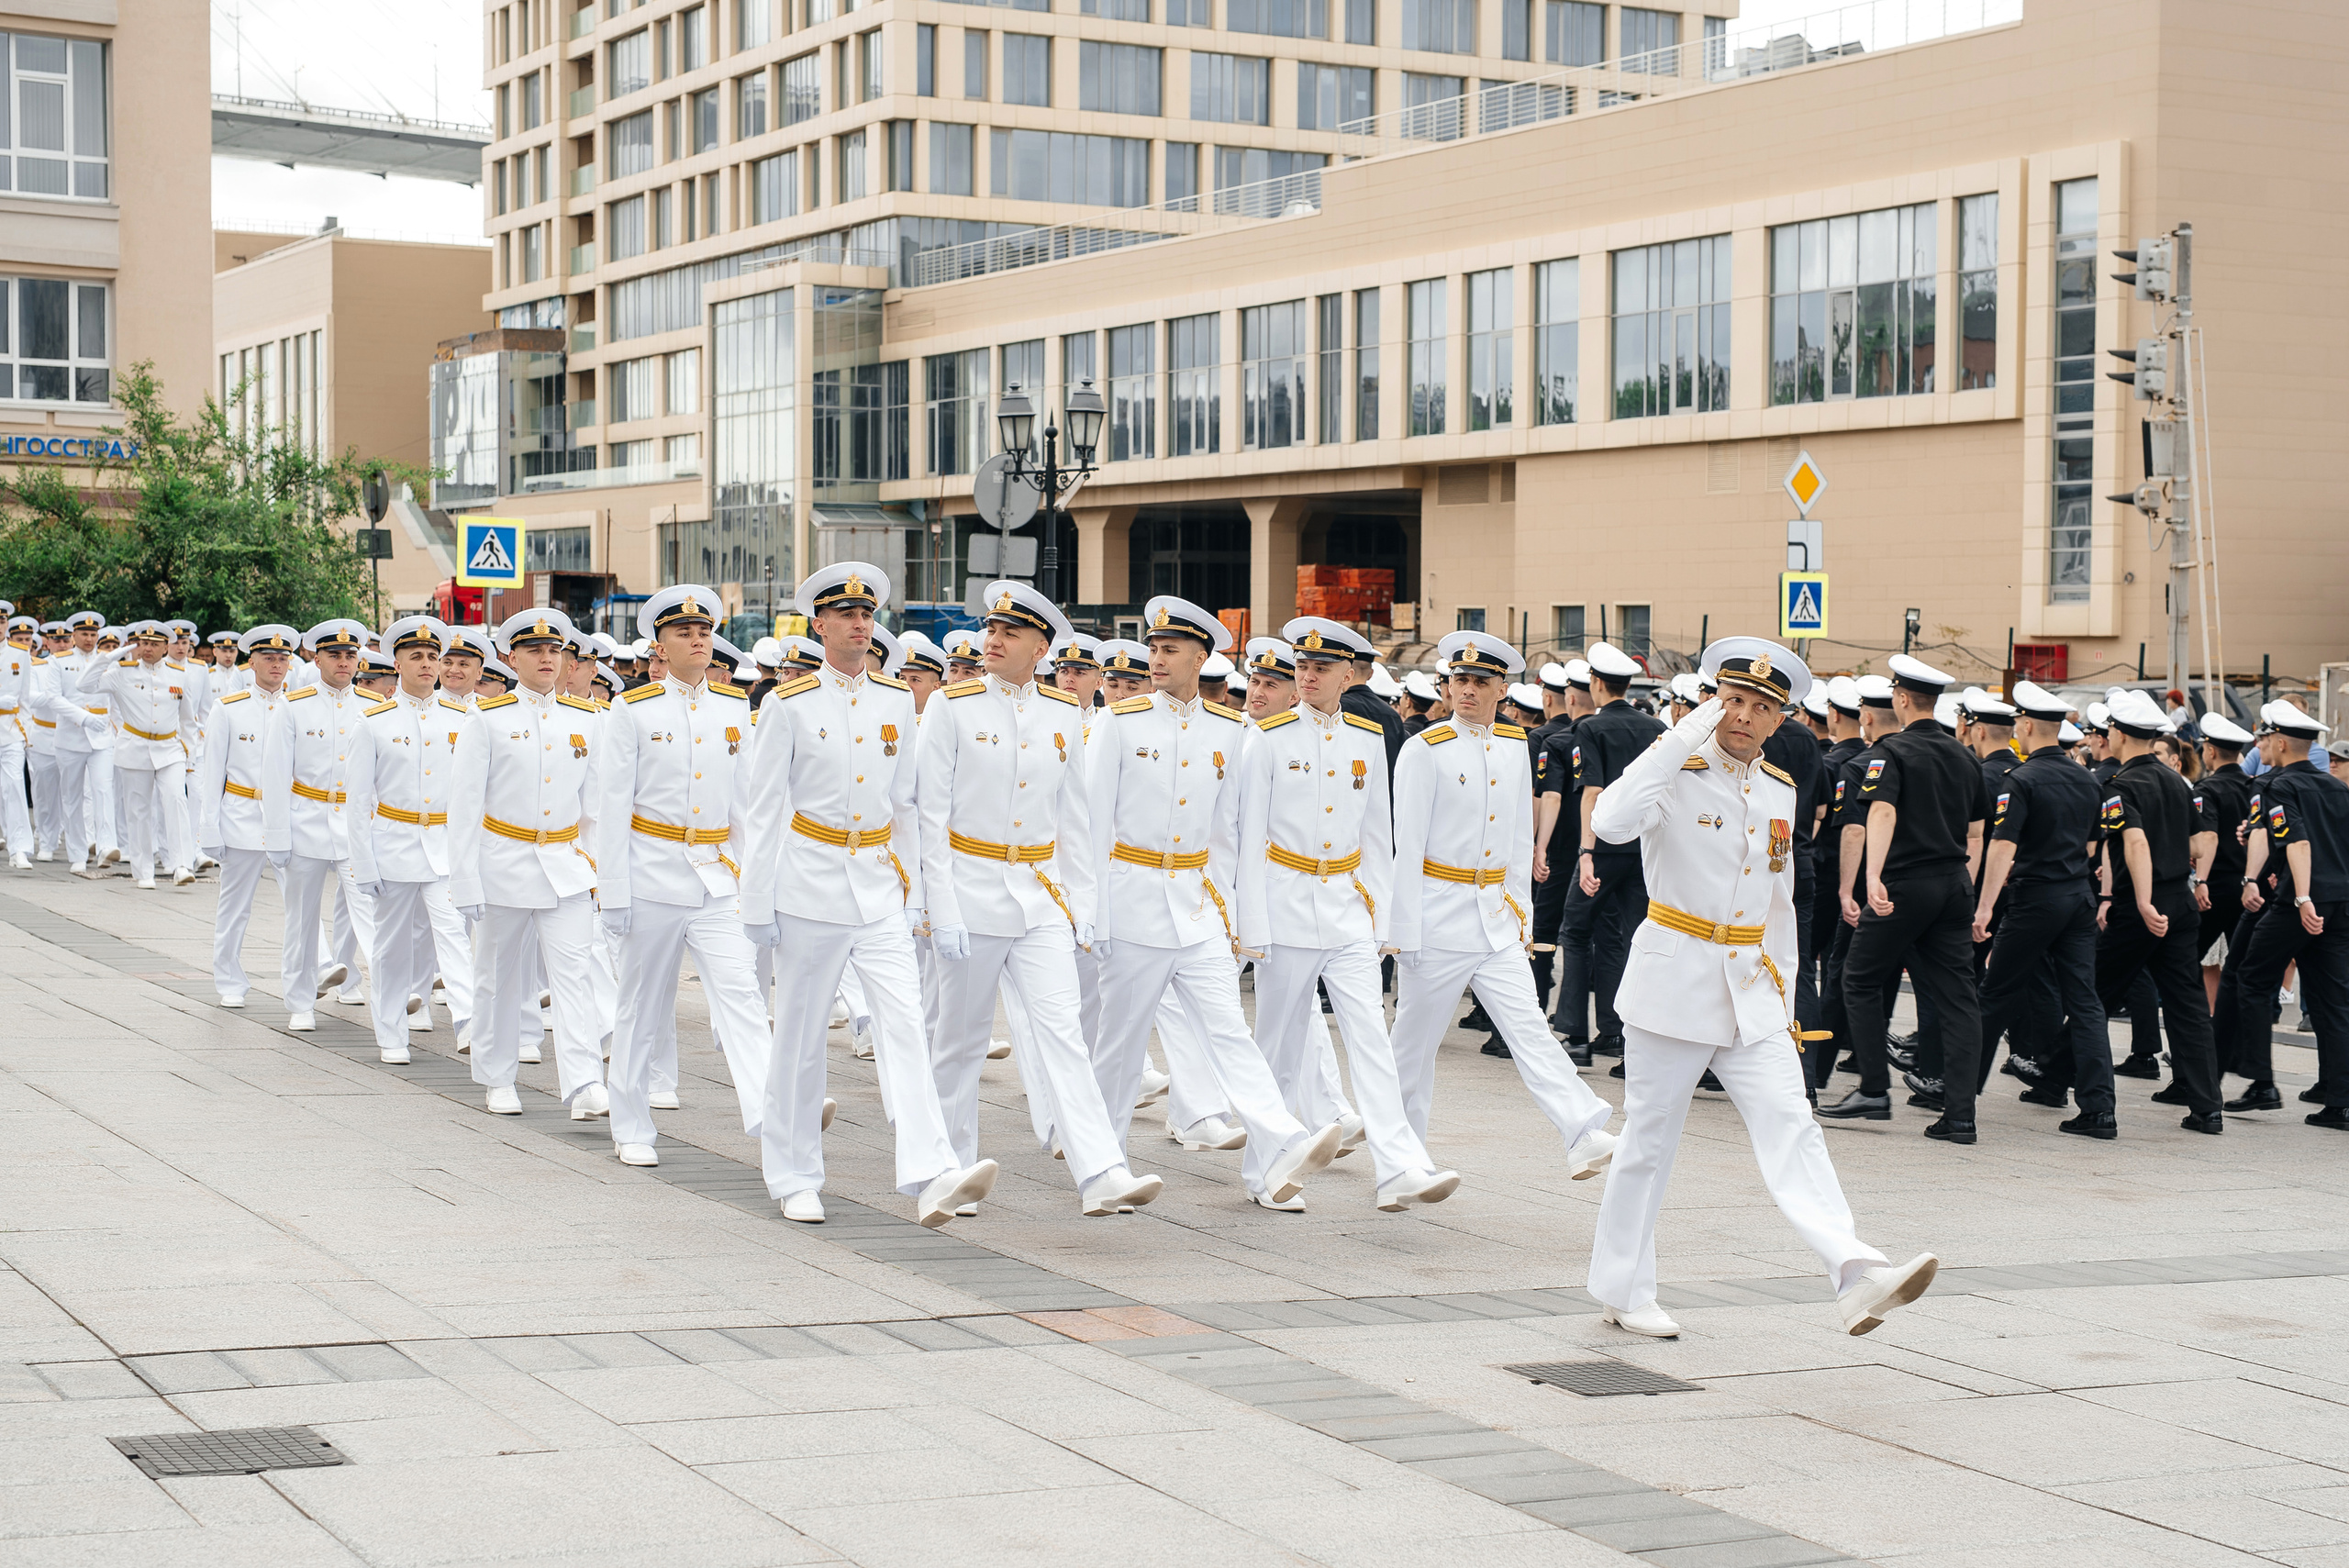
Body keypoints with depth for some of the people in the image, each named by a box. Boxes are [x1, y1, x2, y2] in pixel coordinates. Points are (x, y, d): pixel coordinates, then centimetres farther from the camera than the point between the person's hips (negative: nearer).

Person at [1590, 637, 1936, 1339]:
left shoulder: (1779, 791, 11)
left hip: (1750, 991, 5)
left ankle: (1857, 1278, -23)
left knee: (1792, 1129, -9)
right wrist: (1683, 738, -29)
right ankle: (1622, 1290, 20)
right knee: (1649, 1140, 5)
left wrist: (1783, 993, 19)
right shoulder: (1677, 774, -8)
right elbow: (1612, 823, -31)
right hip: (1674, 983, -5)